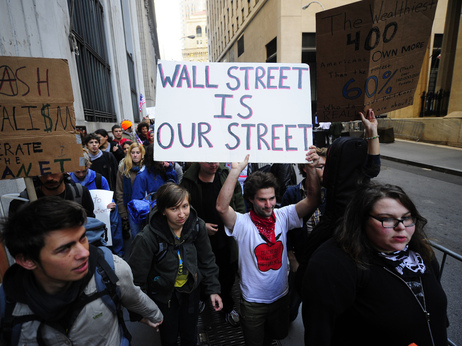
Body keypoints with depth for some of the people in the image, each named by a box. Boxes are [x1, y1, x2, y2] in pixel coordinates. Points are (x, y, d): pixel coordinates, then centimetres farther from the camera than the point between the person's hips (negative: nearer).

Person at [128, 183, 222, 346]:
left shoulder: (197, 226, -18)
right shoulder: (147, 237, -29)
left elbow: (207, 260, -4)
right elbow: (137, 276, -17)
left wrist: (213, 289, -4)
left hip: (190, 289, 3)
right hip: (163, 294, -2)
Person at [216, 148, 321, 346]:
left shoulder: (282, 216, -11)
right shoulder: (242, 223, -22)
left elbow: (313, 201, -20)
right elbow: (221, 207, -41)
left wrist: (311, 168, -34)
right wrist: (236, 170, -45)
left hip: (280, 295, 4)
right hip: (253, 301, -4)